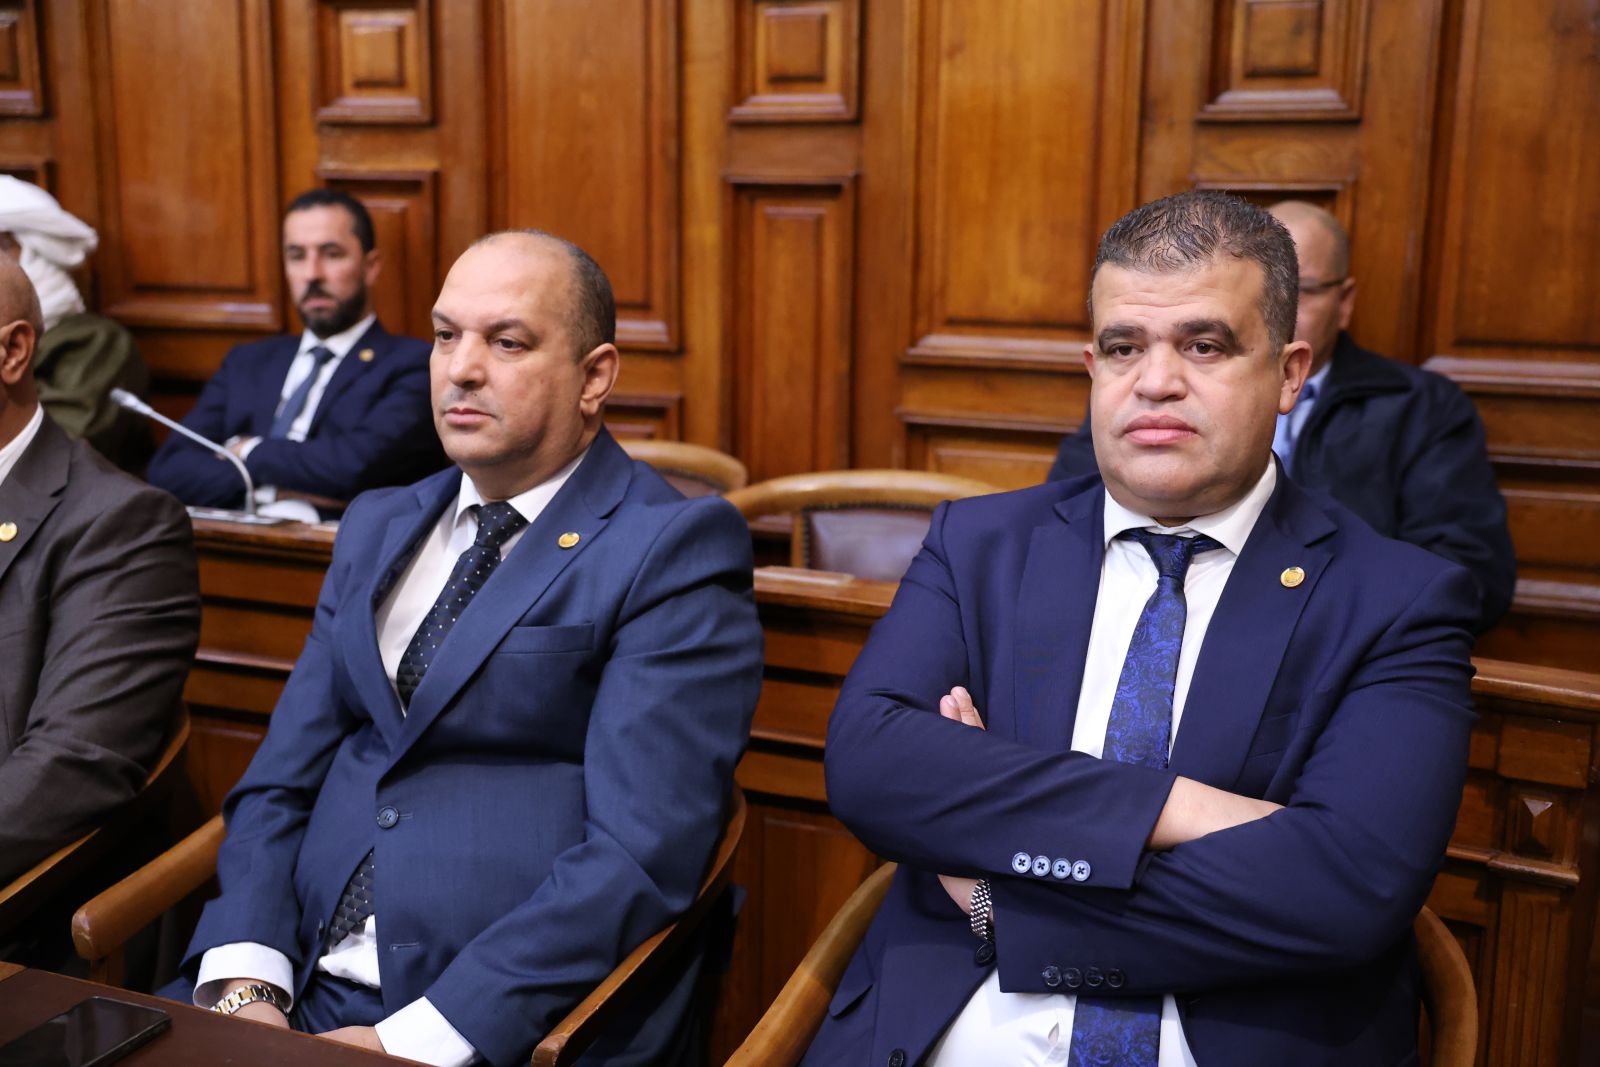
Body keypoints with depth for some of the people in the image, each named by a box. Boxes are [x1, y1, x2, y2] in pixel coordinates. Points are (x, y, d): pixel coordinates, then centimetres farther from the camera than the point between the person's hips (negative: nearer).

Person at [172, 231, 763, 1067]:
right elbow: (279, 779, 11)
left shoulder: (676, 549, -7)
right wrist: (246, 982, -5)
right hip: (302, 989, 5)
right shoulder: (376, 528, 14)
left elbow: (640, 855, -15)